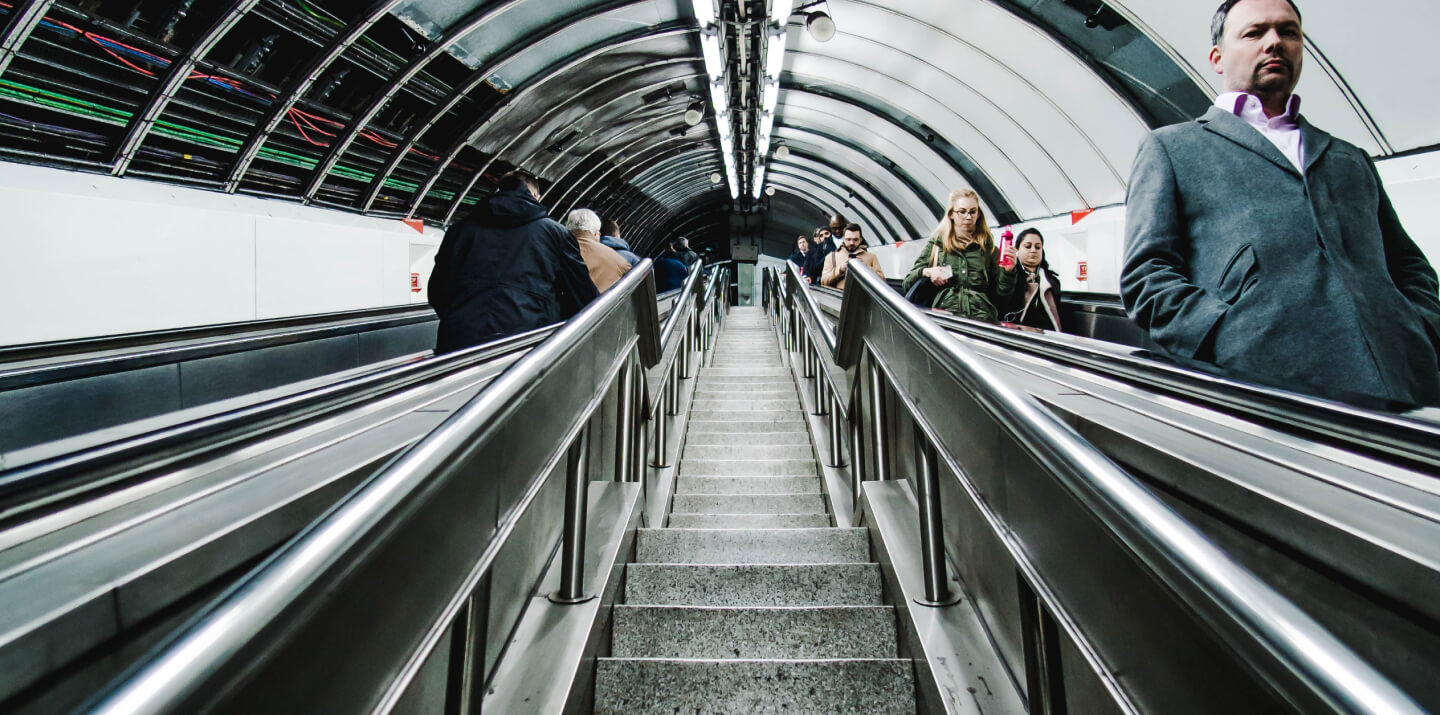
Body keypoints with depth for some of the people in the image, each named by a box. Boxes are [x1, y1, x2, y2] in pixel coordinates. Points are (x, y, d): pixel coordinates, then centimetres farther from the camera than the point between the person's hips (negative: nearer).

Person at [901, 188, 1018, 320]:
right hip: (943, 313, -1)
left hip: (981, 316, 2)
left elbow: (1001, 291, 17)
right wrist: (926, 272, -4)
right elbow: (906, 284, 14)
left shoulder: (988, 247, 18)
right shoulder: (935, 244, 17)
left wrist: (1008, 271, -1)